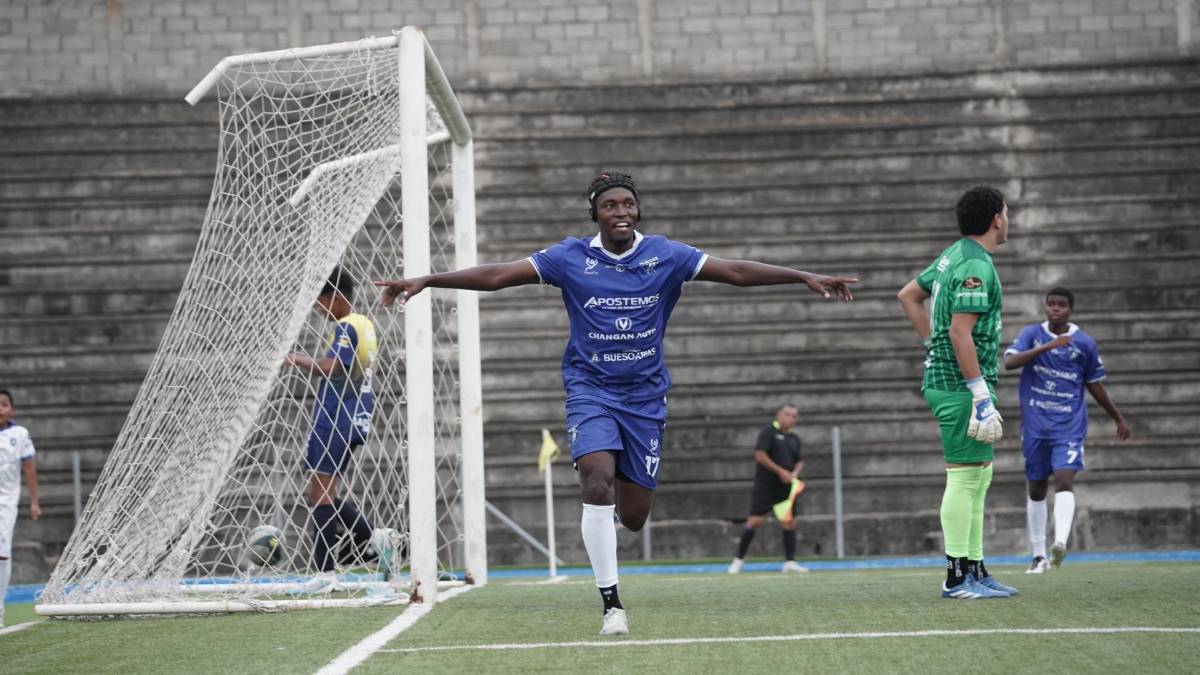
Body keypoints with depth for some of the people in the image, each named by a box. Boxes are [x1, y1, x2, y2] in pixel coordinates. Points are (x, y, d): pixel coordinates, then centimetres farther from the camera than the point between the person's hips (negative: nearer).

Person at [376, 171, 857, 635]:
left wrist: (805, 277, -15)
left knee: (633, 517, 1)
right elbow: (496, 276, -8)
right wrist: (426, 281, -15)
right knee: (597, 478, -26)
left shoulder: (665, 256, -3)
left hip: (645, 393, 1)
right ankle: (611, 603, -18)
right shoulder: (571, 257, -5)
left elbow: (735, 271, -7)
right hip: (590, 388, -1)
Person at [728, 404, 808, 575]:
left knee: (789, 522, 0)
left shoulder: (794, 439, 14)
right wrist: (781, 472, -17)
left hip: (785, 487, 6)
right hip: (765, 486, -6)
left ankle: (790, 562, 4)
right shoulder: (768, 432, -6)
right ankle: (738, 559, 3)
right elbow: (760, 456, -14)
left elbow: (799, 461, 21)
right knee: (754, 521, -7)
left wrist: (795, 473, -2)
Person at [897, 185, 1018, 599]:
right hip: (961, 384, -10)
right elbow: (961, 333, -22)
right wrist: (981, 394, -21)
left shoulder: (954, 256, 14)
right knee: (964, 477, -8)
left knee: (979, 477, 13)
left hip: (944, 378, 10)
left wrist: (932, 343, 21)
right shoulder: (975, 267, -16)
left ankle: (975, 570, 16)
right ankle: (957, 577, -6)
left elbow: (908, 295, 24)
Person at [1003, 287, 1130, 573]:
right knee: (1036, 488, 8)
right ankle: (1038, 554, 17)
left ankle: (1060, 542, -36)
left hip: (1069, 424, -1)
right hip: (1035, 424, 2)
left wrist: (1118, 418, 19)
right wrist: (1047, 346, -26)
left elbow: (1095, 385, 14)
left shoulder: (1085, 343, 3)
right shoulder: (1032, 333, 2)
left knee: (1064, 479, -21)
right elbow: (1009, 362, -15)